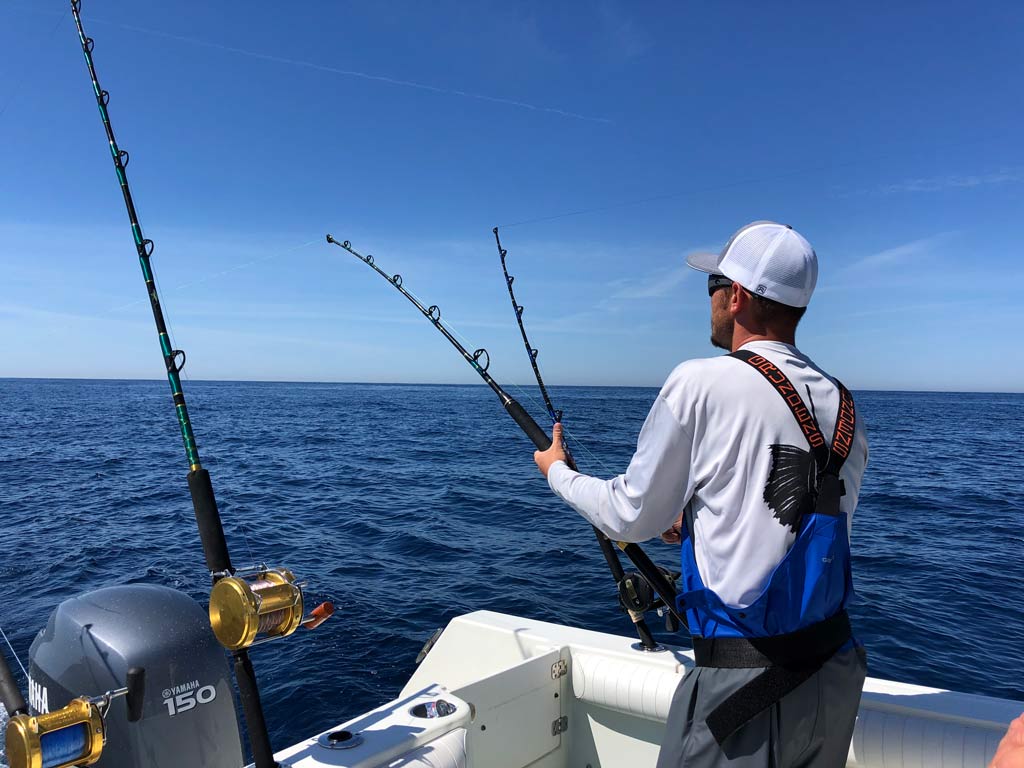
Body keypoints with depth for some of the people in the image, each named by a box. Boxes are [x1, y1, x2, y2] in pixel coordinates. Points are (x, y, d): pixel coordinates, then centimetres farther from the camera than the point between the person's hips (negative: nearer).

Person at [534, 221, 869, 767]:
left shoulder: (700, 383, -14)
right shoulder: (844, 406, 5)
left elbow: (631, 518, -5)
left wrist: (557, 472, 12)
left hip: (744, 680, -6)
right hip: (836, 674, 7)